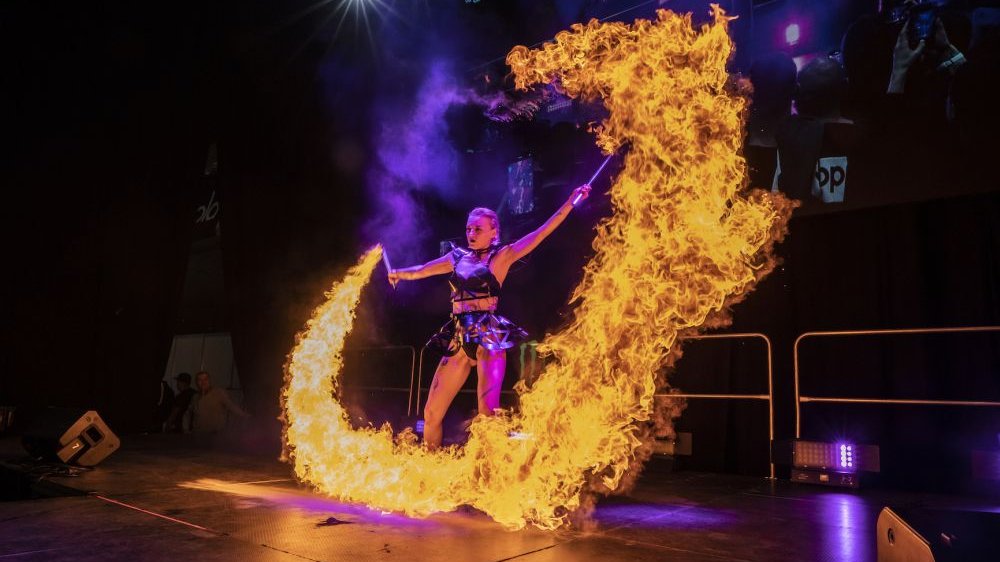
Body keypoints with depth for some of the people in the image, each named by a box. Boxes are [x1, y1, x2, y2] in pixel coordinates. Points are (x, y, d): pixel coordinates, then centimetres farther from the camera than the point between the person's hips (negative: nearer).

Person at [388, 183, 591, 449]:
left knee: (488, 412, -16)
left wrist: (571, 201, -6)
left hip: (489, 336, -4)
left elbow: (542, 231, -2)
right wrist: (400, 273, 10)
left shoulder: (502, 256, 4)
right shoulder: (458, 257, 16)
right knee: (432, 412, 6)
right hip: (459, 338, 5)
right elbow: (420, 271, 24)